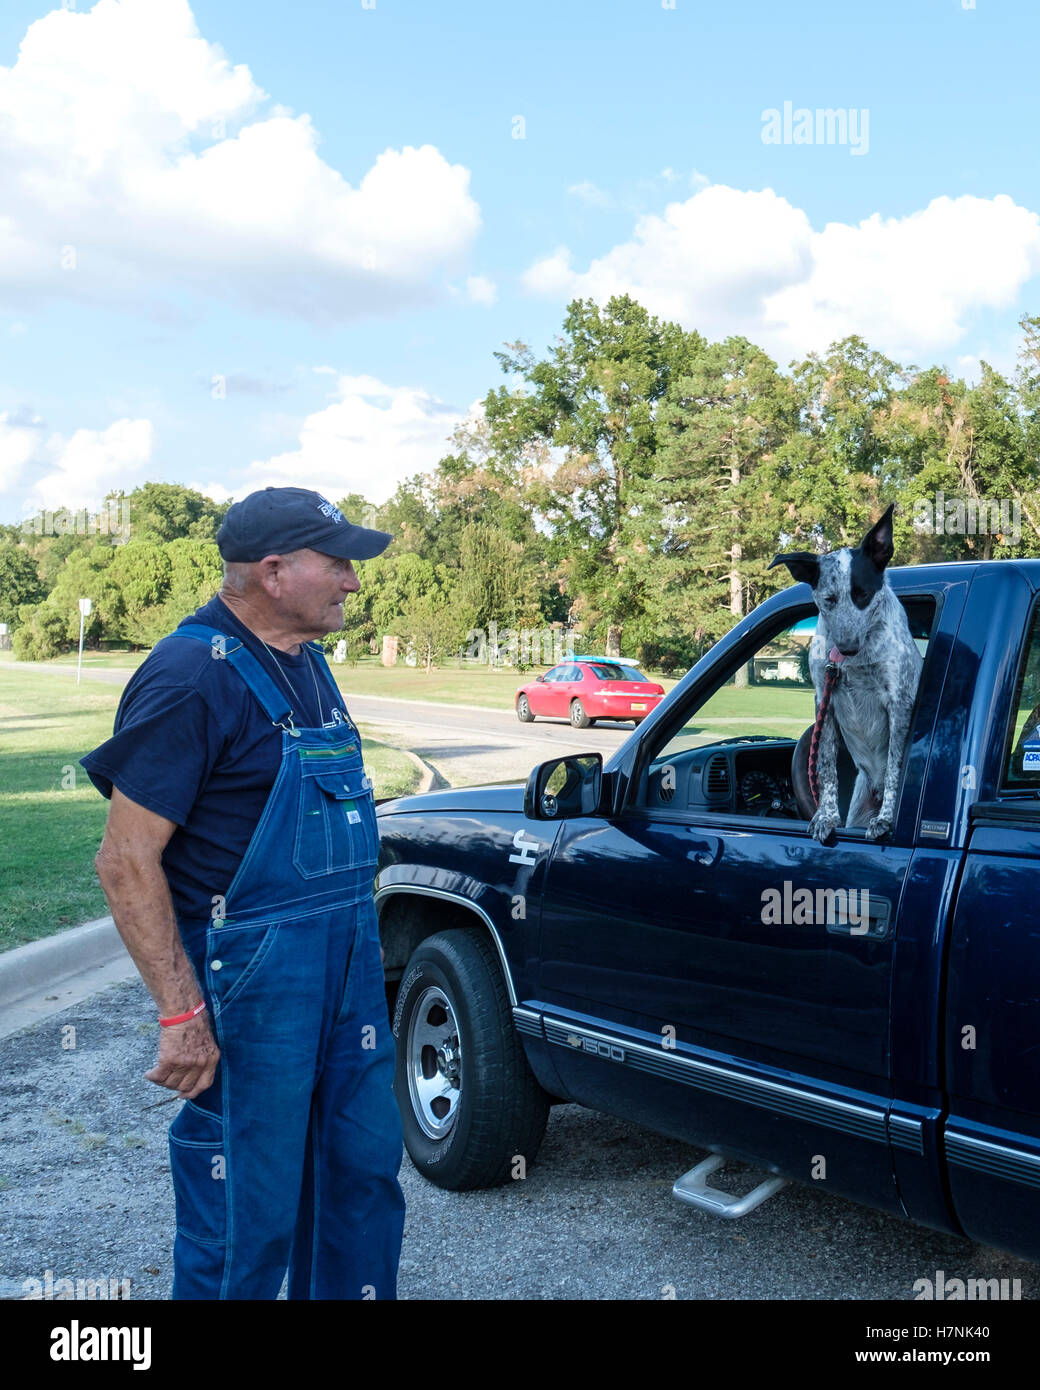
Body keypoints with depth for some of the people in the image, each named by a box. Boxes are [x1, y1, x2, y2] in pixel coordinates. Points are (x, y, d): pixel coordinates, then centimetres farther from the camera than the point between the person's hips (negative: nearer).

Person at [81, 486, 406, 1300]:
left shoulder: (306, 663, 10)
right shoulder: (192, 676, -17)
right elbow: (127, 860, -19)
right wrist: (181, 1012, -21)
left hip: (349, 963, 9)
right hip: (253, 979, -8)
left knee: (363, 1170, 19)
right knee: (249, 1211, 6)